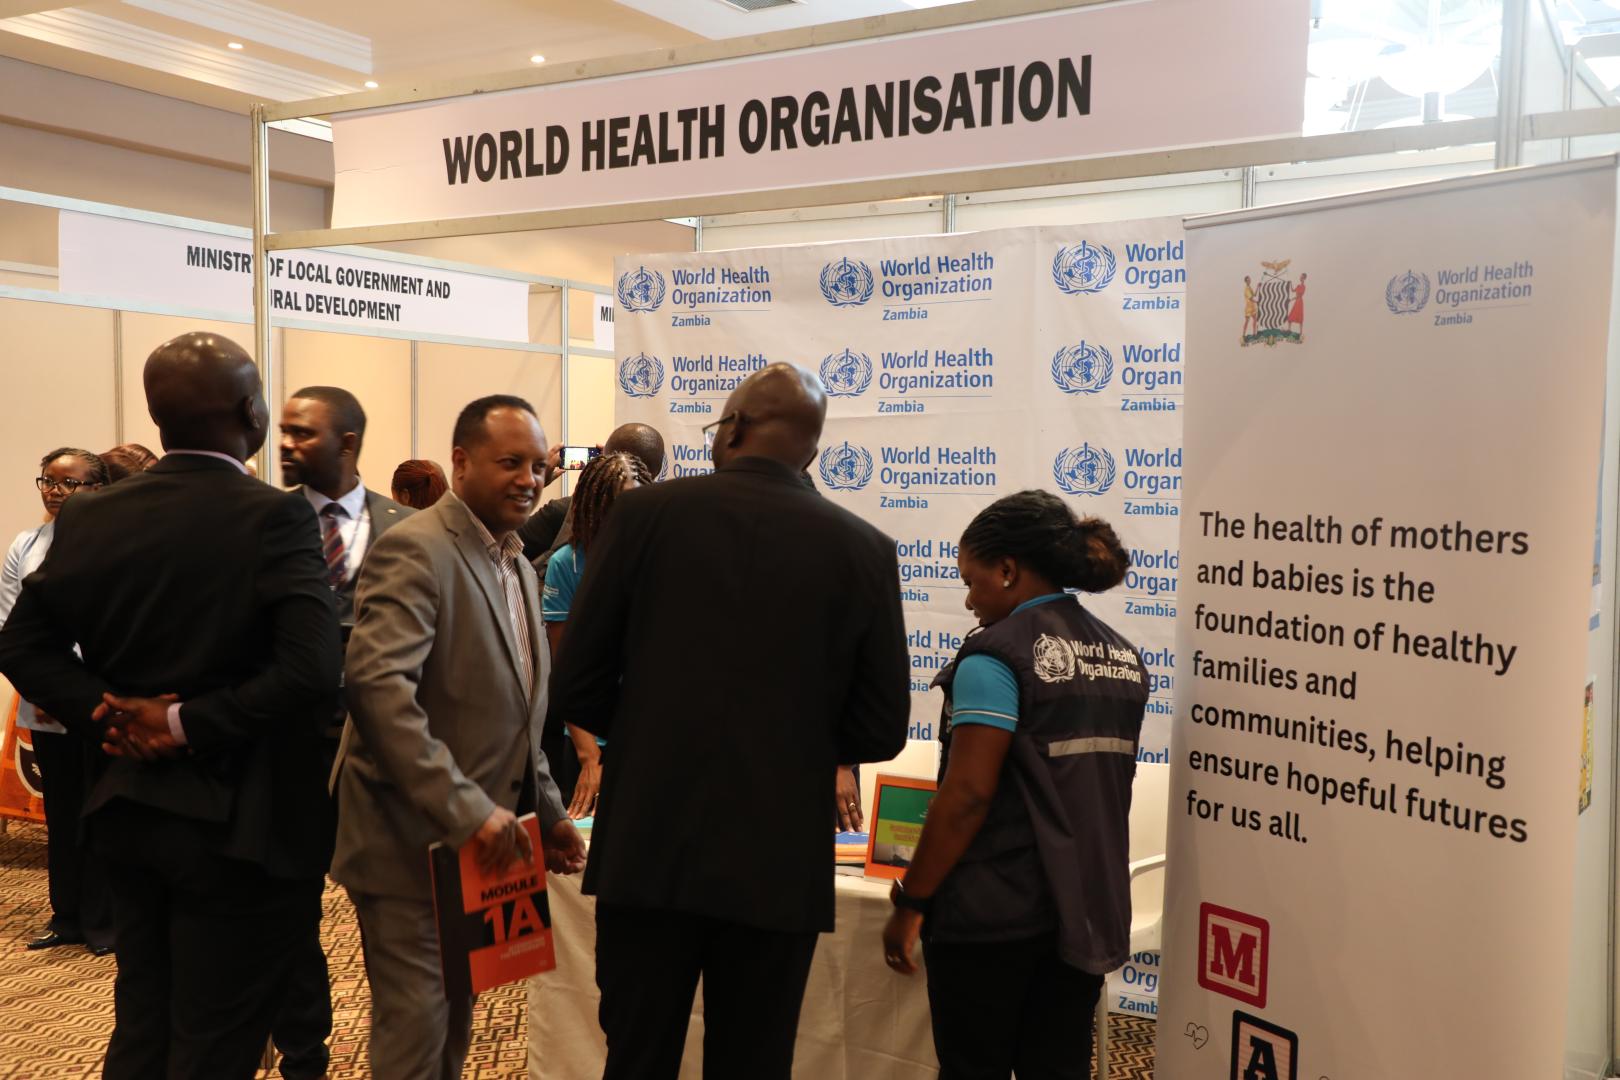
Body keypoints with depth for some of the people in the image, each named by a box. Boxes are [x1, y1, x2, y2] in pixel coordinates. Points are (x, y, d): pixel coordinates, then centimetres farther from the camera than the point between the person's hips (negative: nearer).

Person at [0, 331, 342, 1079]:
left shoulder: (90, 517, 0)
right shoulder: (275, 518, -18)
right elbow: (312, 669, -27)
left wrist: (107, 708, -4)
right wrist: (189, 724, -17)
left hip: (129, 812, 6)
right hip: (238, 824, -6)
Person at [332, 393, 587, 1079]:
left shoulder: (518, 567, 13)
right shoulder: (415, 551, -17)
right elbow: (377, 685, -30)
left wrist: (546, 809, 10)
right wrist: (465, 808, -32)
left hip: (481, 841, 9)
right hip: (411, 842, -8)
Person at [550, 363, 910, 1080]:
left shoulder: (645, 513, -4)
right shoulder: (865, 550, -2)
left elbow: (578, 690, -2)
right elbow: (881, 731, 0)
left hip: (648, 848, 0)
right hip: (780, 867, 1)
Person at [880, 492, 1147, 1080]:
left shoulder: (998, 653, -15)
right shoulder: (1122, 657, 8)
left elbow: (968, 794, -19)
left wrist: (911, 903, -12)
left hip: (994, 911, -7)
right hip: (1090, 910, 7)